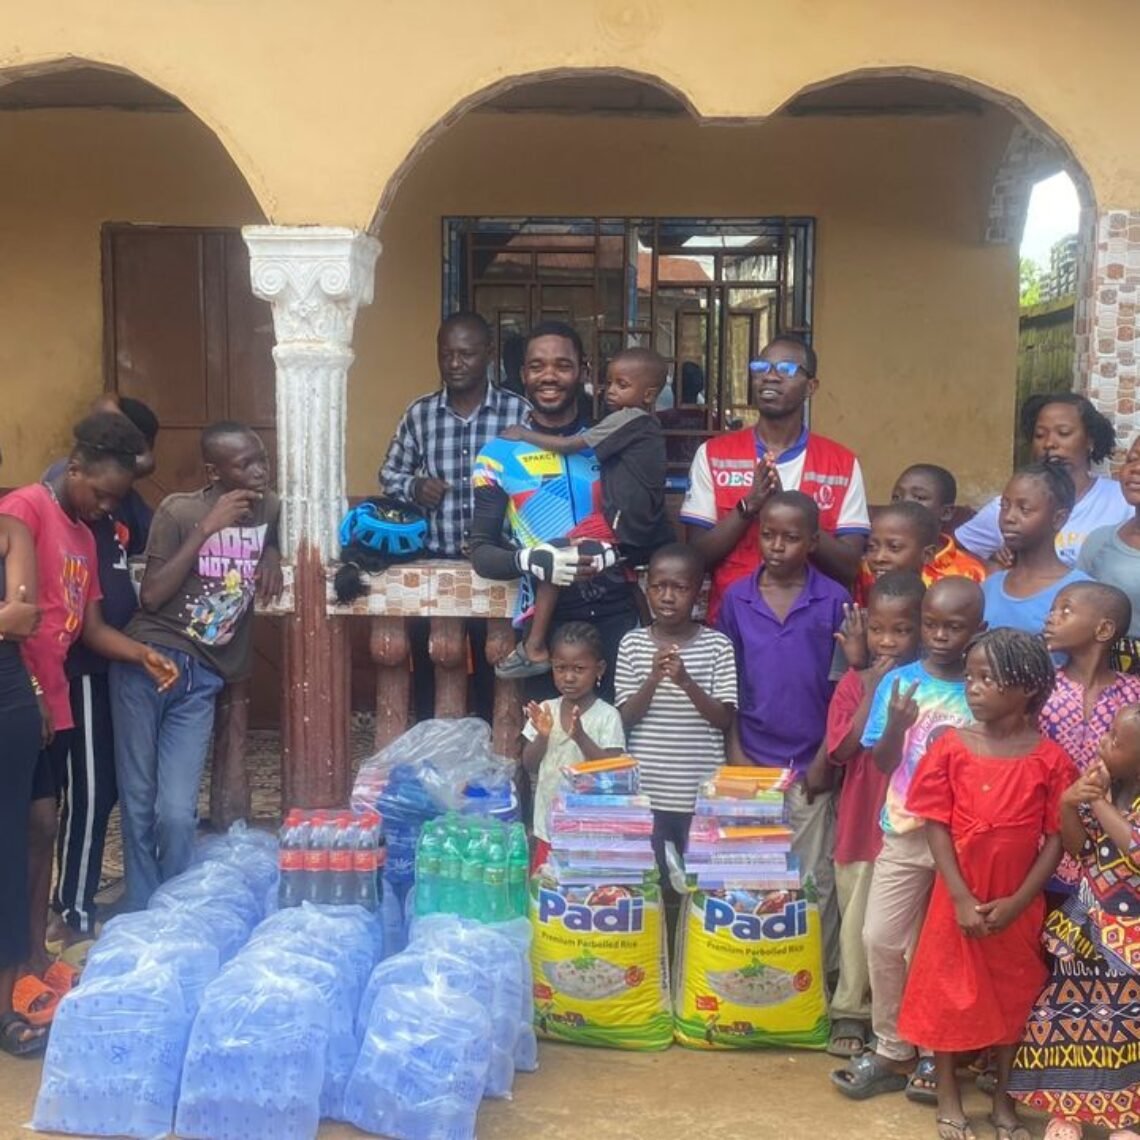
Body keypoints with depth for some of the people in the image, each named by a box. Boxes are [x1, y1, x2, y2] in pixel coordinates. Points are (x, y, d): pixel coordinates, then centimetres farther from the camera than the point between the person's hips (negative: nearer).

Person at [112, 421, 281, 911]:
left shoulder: (269, 508, 5)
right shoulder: (179, 510, -8)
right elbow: (151, 596, -13)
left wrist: (271, 553, 4)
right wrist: (207, 529, -17)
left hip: (201, 677, 2)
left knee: (176, 812, -7)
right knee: (139, 802, 3)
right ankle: (141, 916, 19)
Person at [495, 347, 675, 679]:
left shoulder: (629, 418, -9)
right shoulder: (647, 424, 18)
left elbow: (567, 446, -8)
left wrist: (524, 435, 3)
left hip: (624, 531, -10)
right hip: (649, 536, 10)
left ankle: (535, 648, -15)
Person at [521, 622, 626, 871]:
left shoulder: (607, 715, -10)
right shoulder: (544, 710, 2)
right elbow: (529, 766, 4)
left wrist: (580, 737, -26)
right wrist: (542, 736, -14)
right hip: (548, 825, 4)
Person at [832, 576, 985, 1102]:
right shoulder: (898, 682, -3)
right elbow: (882, 762, -4)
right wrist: (897, 726, -23)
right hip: (904, 833, 2)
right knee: (881, 938, 3)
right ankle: (892, 1051, 18)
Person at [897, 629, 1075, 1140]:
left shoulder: (1051, 760, -8)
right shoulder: (951, 747, -8)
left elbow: (1056, 838, -6)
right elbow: (936, 826, -8)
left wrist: (1017, 901, -13)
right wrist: (961, 897, -15)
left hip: (1018, 904, 0)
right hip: (959, 896, 0)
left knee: (1013, 995, 12)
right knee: (949, 989, 9)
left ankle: (1004, 1098, 30)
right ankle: (948, 1098, 25)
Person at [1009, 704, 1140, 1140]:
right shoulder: (1102, 783, 1)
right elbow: (1079, 849, 4)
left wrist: (1100, 804, -20)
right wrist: (1069, 804, -14)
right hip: (1089, 925, 6)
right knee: (1073, 1013, 10)